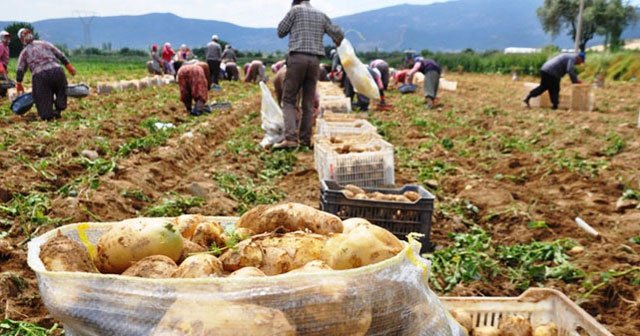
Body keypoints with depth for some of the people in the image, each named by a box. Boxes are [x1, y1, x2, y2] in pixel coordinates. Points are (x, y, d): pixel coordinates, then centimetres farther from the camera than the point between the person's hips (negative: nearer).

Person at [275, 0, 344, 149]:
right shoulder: (321, 15, 17)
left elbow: (281, 33, 9)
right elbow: (338, 34, 17)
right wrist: (338, 43, 40)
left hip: (297, 58, -4)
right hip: (314, 60, 4)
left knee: (288, 100, -1)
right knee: (308, 102, 9)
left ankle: (290, 138, -15)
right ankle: (305, 139, 8)